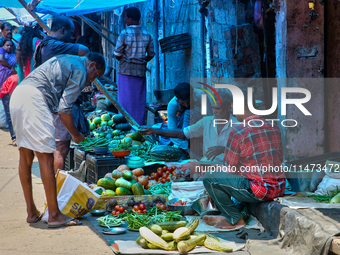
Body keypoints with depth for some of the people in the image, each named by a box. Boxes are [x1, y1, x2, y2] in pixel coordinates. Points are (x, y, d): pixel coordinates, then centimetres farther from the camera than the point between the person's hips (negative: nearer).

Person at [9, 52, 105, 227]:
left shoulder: (65, 60, 29)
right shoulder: (80, 71, 1)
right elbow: (64, 109, -5)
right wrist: (76, 135, 8)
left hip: (17, 94, 10)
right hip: (34, 99, -10)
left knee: (25, 156, 12)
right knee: (45, 157, -7)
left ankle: (31, 212, 18)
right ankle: (54, 215, -4)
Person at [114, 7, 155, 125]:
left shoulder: (125, 33, -11)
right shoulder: (147, 35, 2)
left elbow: (117, 53, -10)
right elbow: (151, 54, 5)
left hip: (126, 70, -4)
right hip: (141, 71, 4)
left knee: (126, 99, 2)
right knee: (140, 100, 9)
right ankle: (139, 125, 11)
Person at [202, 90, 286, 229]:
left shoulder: (238, 131, -12)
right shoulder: (273, 127, 10)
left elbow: (229, 169, -6)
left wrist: (213, 192, 13)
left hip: (258, 191, -8)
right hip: (279, 189, 8)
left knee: (209, 177, -2)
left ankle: (235, 220, 8)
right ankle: (227, 215, 28)